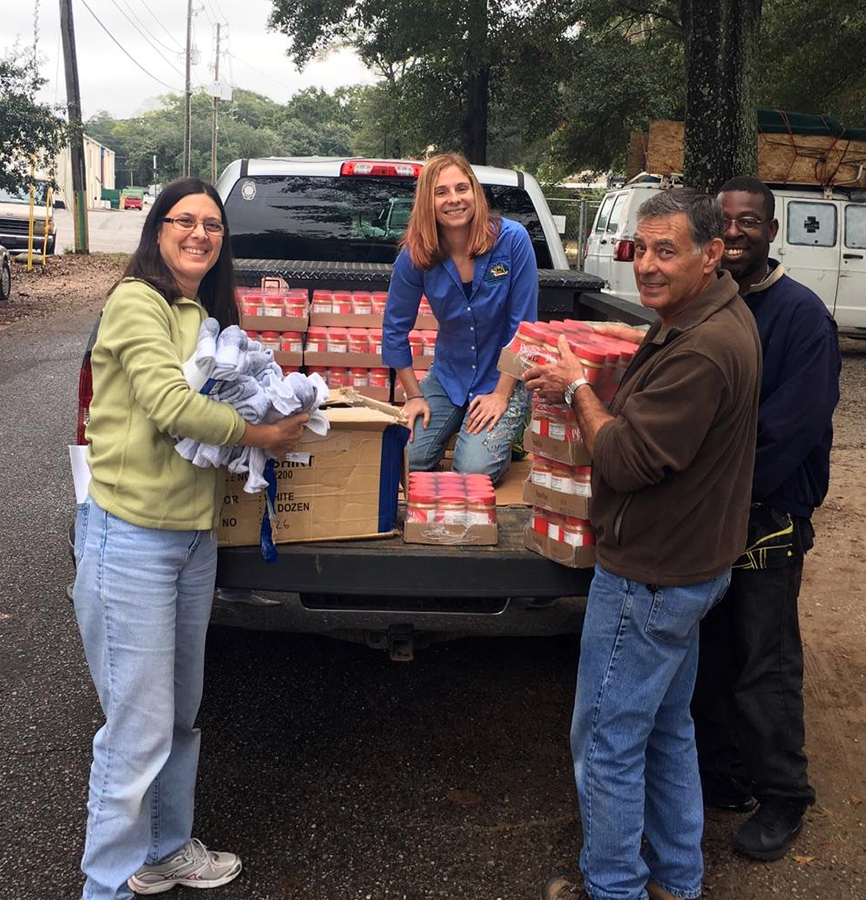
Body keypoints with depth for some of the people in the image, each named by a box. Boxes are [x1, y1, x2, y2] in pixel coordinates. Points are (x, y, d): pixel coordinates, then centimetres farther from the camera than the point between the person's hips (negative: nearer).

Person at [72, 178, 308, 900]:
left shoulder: (205, 316, 15)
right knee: (140, 727, -1)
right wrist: (260, 434, -11)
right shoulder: (136, 301, -11)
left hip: (195, 535, 9)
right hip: (132, 537, -8)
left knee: (181, 714, 19)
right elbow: (168, 403, -22)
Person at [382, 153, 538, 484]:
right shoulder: (415, 255, -10)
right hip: (447, 378, 3)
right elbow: (395, 330, 1)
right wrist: (413, 395, -1)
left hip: (502, 378, -3)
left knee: (473, 472, -20)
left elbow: (524, 325, -13)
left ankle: (502, 435, 14)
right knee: (407, 462, -13)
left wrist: (501, 394, -14)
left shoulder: (512, 239, -17)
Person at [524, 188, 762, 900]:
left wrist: (577, 389, -12)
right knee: (668, 729, 23)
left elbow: (626, 460, -26)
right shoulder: (719, 318, 6)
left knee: (606, 742, 6)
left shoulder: (702, 351, -28)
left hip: (649, 576, -11)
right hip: (687, 562, 11)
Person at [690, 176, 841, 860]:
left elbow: (786, 432, -21)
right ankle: (722, 778, 34)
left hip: (768, 521, -6)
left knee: (766, 668, 6)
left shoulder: (802, 316, -14)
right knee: (710, 656, 16)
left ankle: (783, 799, 26)